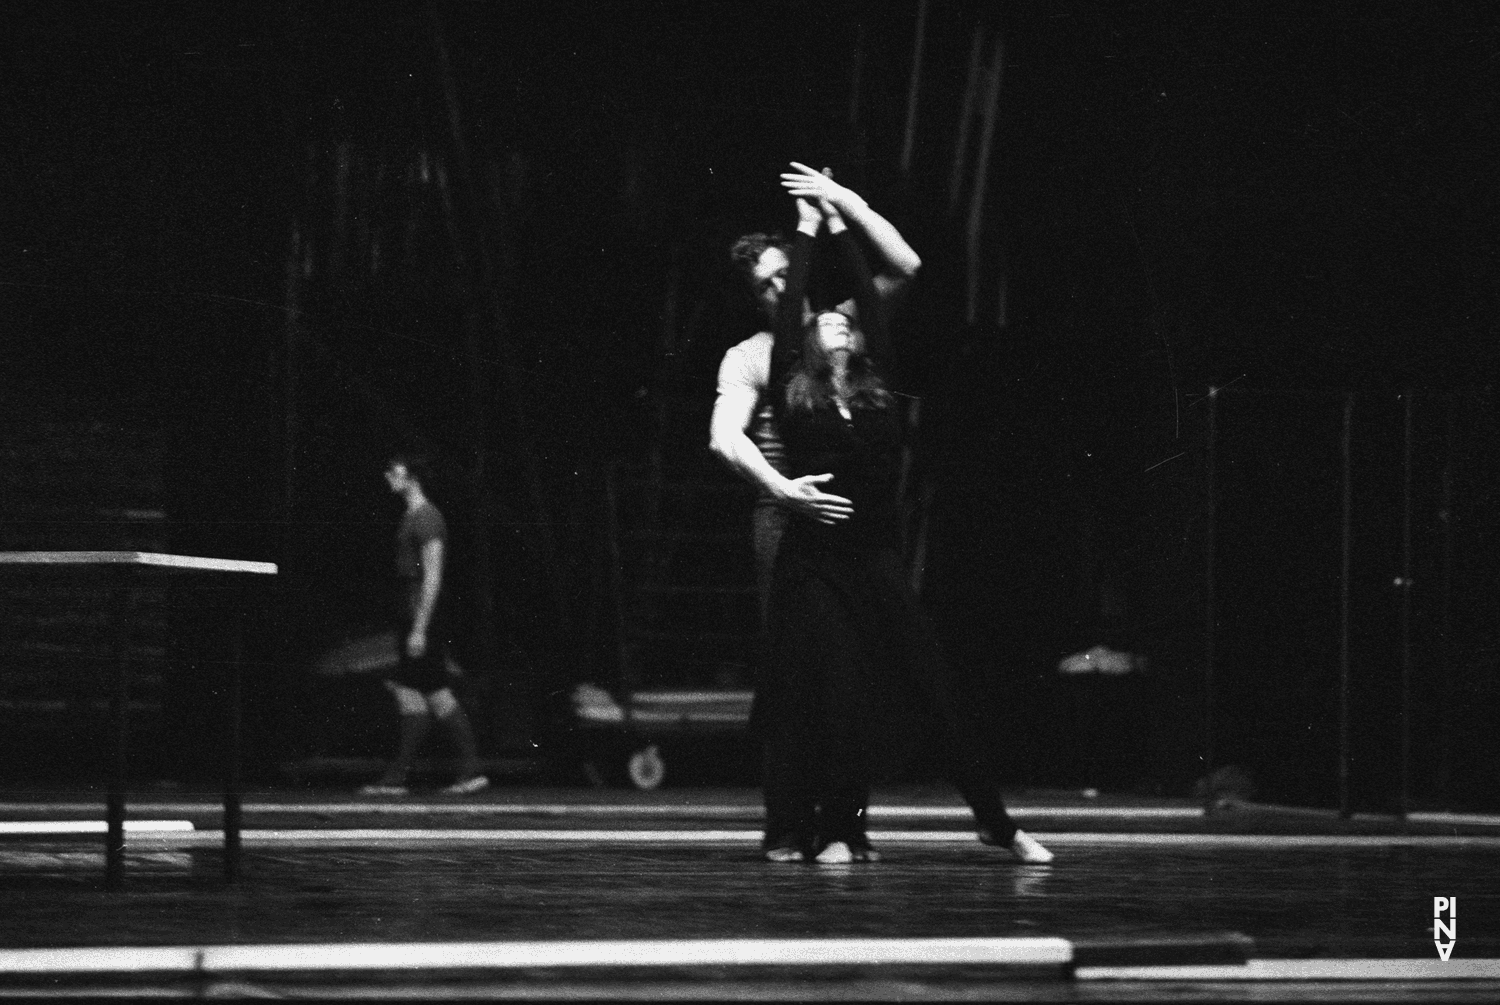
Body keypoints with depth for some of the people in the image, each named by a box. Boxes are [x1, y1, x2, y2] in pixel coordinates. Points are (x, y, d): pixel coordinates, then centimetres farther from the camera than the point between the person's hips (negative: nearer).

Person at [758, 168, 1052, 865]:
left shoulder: (875, 391, 11)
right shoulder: (794, 395, 4)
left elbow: (874, 301, 8)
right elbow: (789, 313, -3)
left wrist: (840, 225, 10)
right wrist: (807, 231, 4)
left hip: (876, 561, 3)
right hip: (813, 559, -2)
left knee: (934, 691, 0)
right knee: (829, 701, -3)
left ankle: (996, 821, 3)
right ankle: (832, 831, 8)